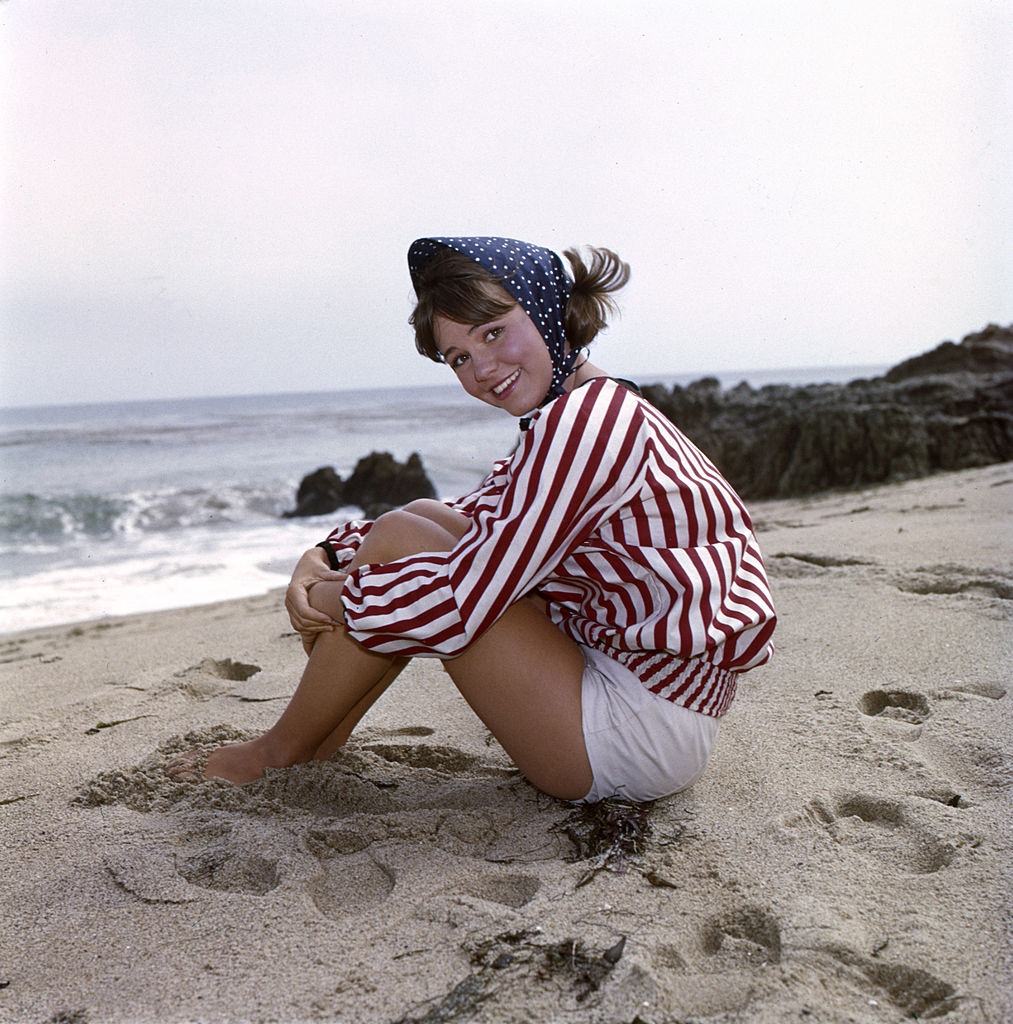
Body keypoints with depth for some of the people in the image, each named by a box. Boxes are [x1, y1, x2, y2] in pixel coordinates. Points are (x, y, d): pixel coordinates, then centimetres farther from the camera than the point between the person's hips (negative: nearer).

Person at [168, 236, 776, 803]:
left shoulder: (583, 420, -20)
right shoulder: (597, 412, 10)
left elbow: (461, 602, -22)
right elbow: (468, 523, 15)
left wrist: (337, 595, -5)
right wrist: (324, 559, 2)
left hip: (646, 742, -9)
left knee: (407, 563, -10)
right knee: (411, 524, 6)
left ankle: (279, 750, 12)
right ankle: (324, 738, 15)